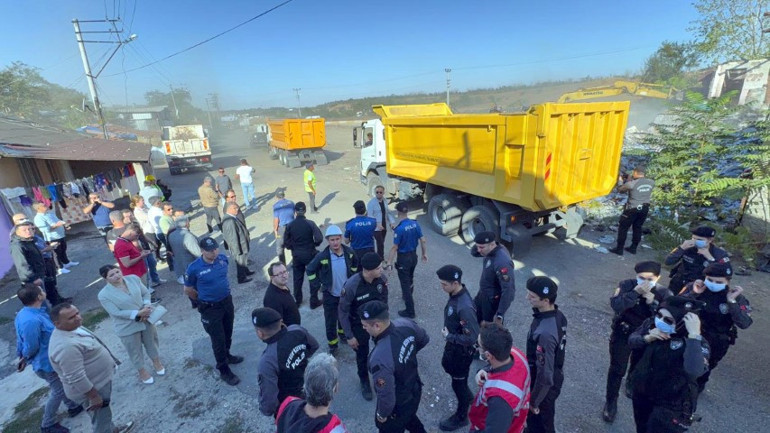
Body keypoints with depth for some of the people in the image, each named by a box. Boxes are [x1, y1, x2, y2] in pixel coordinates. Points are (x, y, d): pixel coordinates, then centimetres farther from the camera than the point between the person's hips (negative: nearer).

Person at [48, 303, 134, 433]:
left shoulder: (70, 328, -3)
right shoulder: (66, 346, -35)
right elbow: (77, 378, -29)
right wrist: (94, 396, -21)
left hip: (99, 379, 10)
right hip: (91, 388, -10)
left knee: (104, 414, 30)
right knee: (101, 419, 13)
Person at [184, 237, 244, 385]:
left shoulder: (223, 259, -8)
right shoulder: (194, 268, -22)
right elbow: (188, 290, -5)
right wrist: (204, 299, 6)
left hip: (227, 301, 5)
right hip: (210, 308, -5)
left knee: (228, 334, 22)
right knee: (218, 339, 5)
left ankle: (226, 355, 48)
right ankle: (224, 371, 22)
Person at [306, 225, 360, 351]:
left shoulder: (349, 252, -15)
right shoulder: (322, 256, -22)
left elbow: (355, 263, 8)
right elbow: (310, 270, -6)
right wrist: (317, 285, -7)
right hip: (330, 293, -3)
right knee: (330, 319, 7)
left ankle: (343, 332, 51)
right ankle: (332, 343, 28)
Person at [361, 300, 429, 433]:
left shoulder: (380, 358, -43)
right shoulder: (406, 324, -23)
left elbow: (386, 395, -30)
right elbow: (425, 339, -1)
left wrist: (382, 414, -9)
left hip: (397, 406, -6)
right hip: (415, 390, 6)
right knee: (409, 419, 37)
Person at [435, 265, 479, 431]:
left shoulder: (465, 307, -37)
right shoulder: (455, 294, -10)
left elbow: (472, 338, -33)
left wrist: (448, 336, -21)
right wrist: (448, 336, 13)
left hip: (462, 350, -9)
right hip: (452, 345, 9)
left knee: (458, 382, 13)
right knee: (447, 366, 30)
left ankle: (461, 417, 41)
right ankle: (468, 396, 55)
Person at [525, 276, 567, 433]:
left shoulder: (545, 333, -39)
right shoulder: (558, 315, -11)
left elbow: (545, 375, -30)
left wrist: (534, 401, -14)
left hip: (545, 385, -8)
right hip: (554, 378, 8)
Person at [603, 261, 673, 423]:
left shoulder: (664, 293, -12)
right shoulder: (627, 285, -19)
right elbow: (616, 306, -33)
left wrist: (651, 300, -31)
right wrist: (636, 292, -37)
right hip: (623, 333, -3)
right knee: (617, 369, 2)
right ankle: (611, 403, 19)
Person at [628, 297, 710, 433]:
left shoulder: (695, 342, -25)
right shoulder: (652, 323, -11)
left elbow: (694, 372, -44)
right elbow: (631, 341, -3)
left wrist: (694, 334, -44)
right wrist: (647, 338, -23)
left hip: (670, 404, -5)